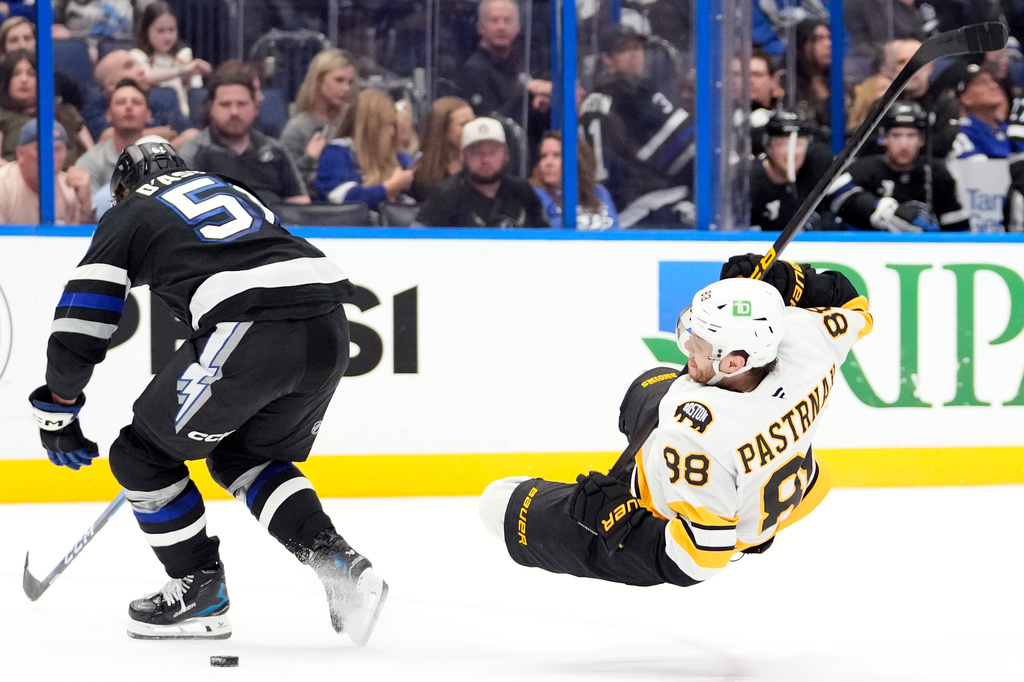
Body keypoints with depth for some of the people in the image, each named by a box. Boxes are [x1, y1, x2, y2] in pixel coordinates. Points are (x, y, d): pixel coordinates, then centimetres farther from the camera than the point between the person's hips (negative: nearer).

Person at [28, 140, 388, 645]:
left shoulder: (126, 217, 18)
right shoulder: (229, 190, 35)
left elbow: (80, 322, 12)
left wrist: (57, 412, 25)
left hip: (251, 334, -6)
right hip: (329, 332, 6)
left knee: (143, 452, 13)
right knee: (243, 457, 26)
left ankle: (200, 592, 17)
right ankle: (338, 564, 10)